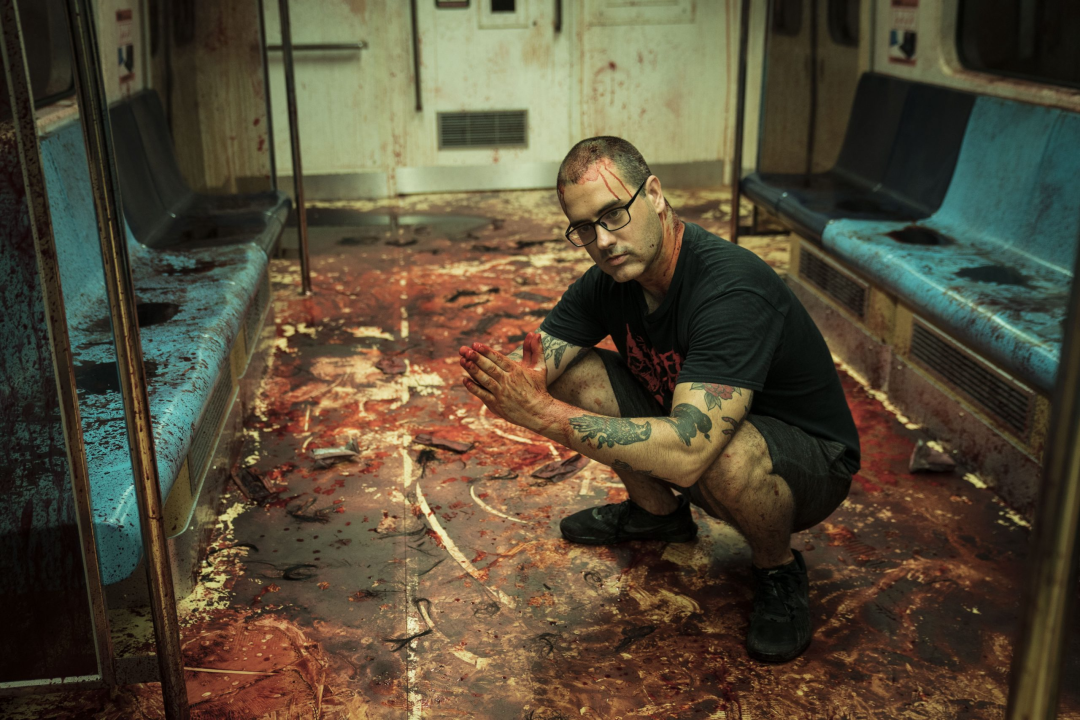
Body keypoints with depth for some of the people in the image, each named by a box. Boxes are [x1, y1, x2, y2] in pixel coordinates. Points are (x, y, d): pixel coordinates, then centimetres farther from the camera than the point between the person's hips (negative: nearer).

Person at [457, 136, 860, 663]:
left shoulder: (732, 288, -34)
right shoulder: (609, 280, -8)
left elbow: (687, 453, -44)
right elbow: (534, 366, -9)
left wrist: (545, 415, -42)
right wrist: (505, 381, -35)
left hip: (809, 462, -6)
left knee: (728, 453, -41)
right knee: (573, 373, -8)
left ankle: (778, 569, -6)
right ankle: (658, 512, 15)